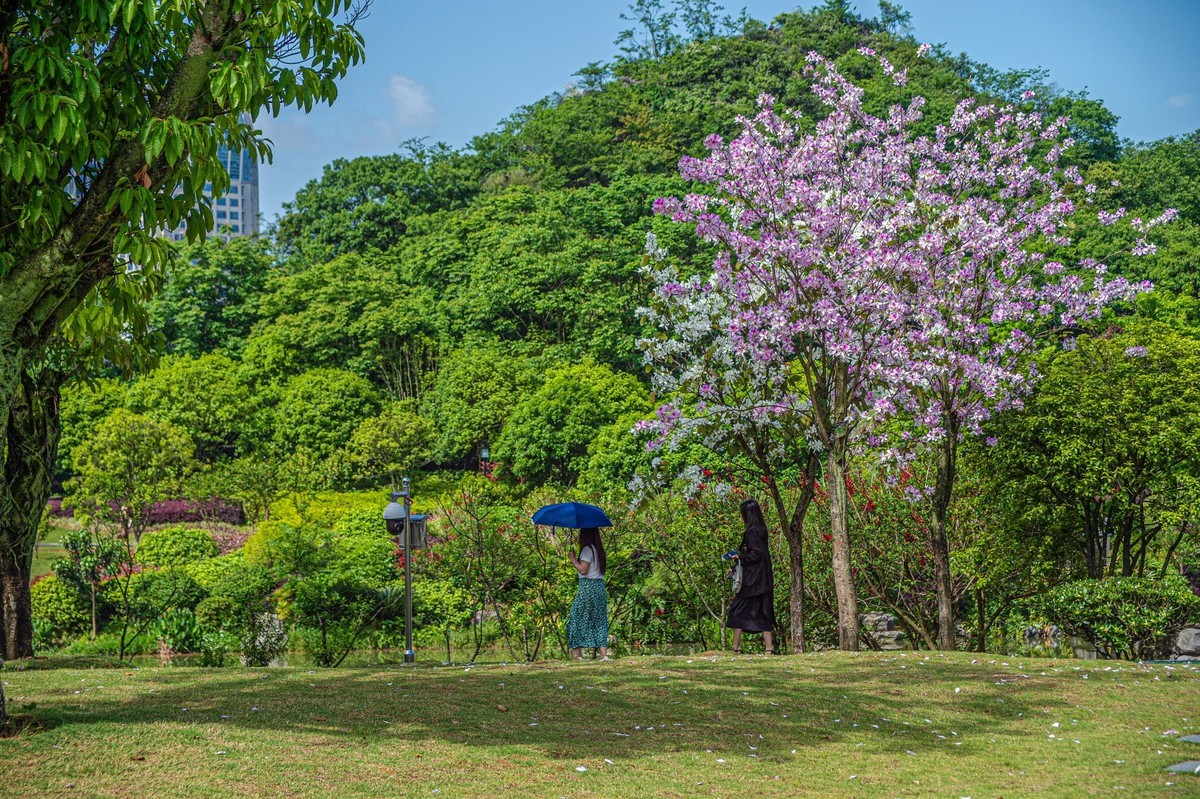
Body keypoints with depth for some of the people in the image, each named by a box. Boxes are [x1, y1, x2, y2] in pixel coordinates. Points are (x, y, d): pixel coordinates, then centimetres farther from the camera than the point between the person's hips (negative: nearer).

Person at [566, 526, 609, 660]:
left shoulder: (587, 549, -10)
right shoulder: (598, 550, 15)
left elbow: (583, 569, -16)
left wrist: (572, 558, -5)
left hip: (587, 588, -8)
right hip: (600, 587, 8)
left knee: (577, 619, -2)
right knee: (600, 620, 6)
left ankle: (576, 653, -5)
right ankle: (603, 653, 0)